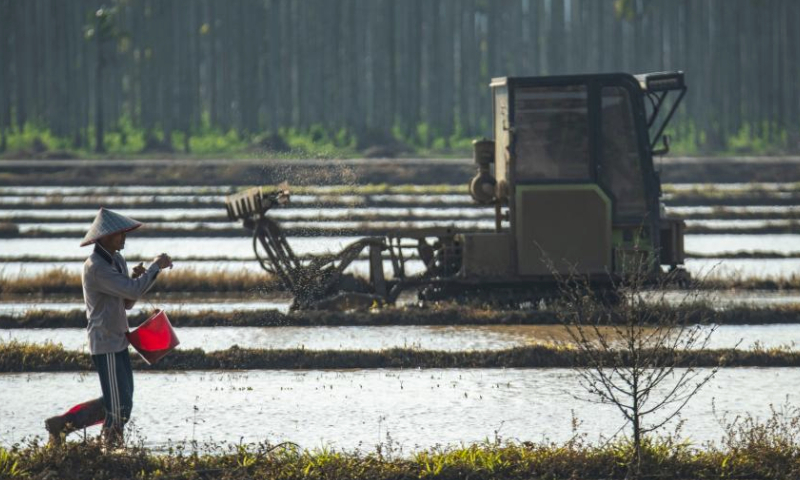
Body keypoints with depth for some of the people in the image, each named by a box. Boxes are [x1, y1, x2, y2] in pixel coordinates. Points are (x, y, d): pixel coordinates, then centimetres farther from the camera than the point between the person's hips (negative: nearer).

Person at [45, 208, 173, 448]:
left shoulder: (117, 261, 11)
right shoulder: (95, 268, -20)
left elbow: (127, 302, 16)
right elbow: (133, 292, -26)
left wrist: (137, 279, -3)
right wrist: (155, 266, -15)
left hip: (118, 340, 10)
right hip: (106, 342, -10)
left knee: (120, 400, 15)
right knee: (118, 406, -5)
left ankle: (61, 424, 20)